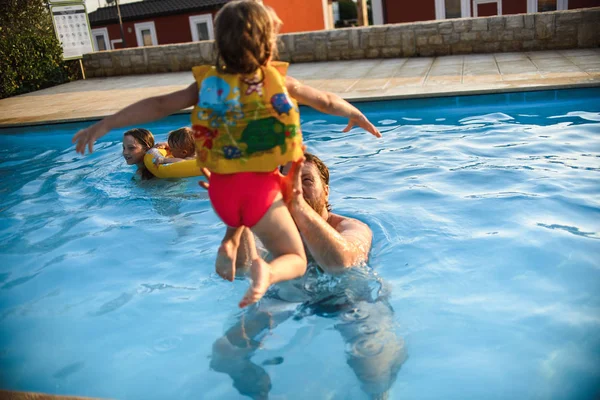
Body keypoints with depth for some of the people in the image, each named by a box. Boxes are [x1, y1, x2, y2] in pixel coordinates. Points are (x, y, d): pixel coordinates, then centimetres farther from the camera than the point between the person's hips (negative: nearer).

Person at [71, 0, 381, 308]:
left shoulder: (208, 83, 3)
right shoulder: (280, 81, 0)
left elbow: (160, 105, -1)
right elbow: (327, 101, 12)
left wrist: (104, 125, 4)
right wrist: (355, 115, 31)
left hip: (220, 190, 4)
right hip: (261, 190, -3)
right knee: (295, 261, 10)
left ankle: (229, 244, 15)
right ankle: (266, 271, -25)